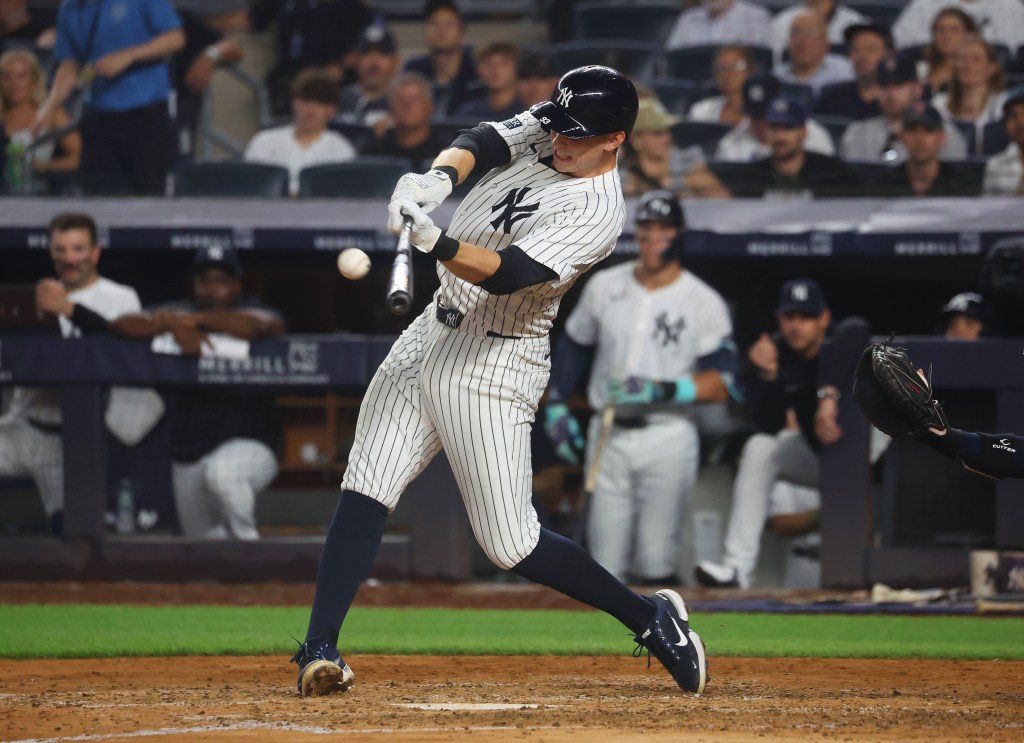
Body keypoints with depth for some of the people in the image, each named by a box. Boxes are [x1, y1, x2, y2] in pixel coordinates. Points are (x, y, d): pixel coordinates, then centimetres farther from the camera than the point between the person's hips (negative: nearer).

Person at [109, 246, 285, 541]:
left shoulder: (251, 311, -3)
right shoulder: (179, 313, 8)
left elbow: (258, 325, -30)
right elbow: (121, 325, -6)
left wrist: (196, 319, -28)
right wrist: (176, 327, -22)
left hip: (249, 445, -6)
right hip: (188, 456, 6)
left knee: (221, 472, -39)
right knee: (204, 540, 13)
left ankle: (246, 543, -18)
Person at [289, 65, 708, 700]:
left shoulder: (599, 213, -19)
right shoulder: (544, 130, 4)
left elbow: (506, 274, -29)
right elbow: (481, 143, -12)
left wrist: (432, 241, -43)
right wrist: (440, 177, -33)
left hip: (492, 367, -7)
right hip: (432, 337, 7)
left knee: (511, 545, -6)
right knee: (365, 494, -5)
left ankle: (651, 618, 11)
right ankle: (319, 650, -8)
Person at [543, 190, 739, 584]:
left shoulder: (704, 303, -2)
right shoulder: (604, 286, 8)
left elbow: (721, 383, -10)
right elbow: (572, 347, 19)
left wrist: (661, 390, -22)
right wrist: (556, 407, 8)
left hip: (668, 437, -3)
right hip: (608, 436, 3)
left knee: (655, 567, -7)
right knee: (603, 566, -1)